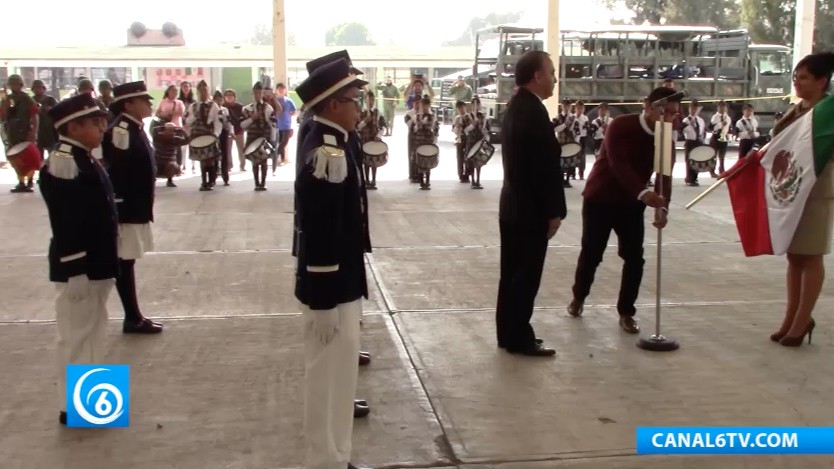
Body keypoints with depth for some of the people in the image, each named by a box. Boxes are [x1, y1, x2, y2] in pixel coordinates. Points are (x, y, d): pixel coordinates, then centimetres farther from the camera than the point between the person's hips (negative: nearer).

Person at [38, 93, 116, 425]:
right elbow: (65, 223, -22)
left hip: (97, 263, 10)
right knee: (76, 333, 1)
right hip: (78, 266, -10)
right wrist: (76, 271, -22)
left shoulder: (85, 158, 11)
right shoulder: (62, 162, -19)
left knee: (94, 329, 18)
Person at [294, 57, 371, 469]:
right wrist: (323, 302, -21)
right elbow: (320, 233, -24)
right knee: (328, 375, 3)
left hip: (341, 281, 10)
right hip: (331, 286, -10)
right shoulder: (327, 153, -23)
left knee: (336, 372, 19)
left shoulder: (329, 142, 9)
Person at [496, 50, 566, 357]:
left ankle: (508, 333, 23)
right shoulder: (534, 112, -19)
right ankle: (519, 339, 7)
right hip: (531, 209, -10)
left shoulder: (515, 107, 12)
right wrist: (554, 211, -15)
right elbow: (546, 166, -21)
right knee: (526, 275, -1)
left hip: (513, 204, 10)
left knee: (512, 273, 14)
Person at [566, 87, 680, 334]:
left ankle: (626, 312, 12)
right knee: (591, 253, 5)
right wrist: (644, 193, -46)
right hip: (600, 197, -4)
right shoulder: (621, 126, -19)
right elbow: (618, 164, -32)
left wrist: (662, 206, -30)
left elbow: (664, 176, -10)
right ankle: (578, 297, 30)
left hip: (632, 204, 4)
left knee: (635, 258, -2)